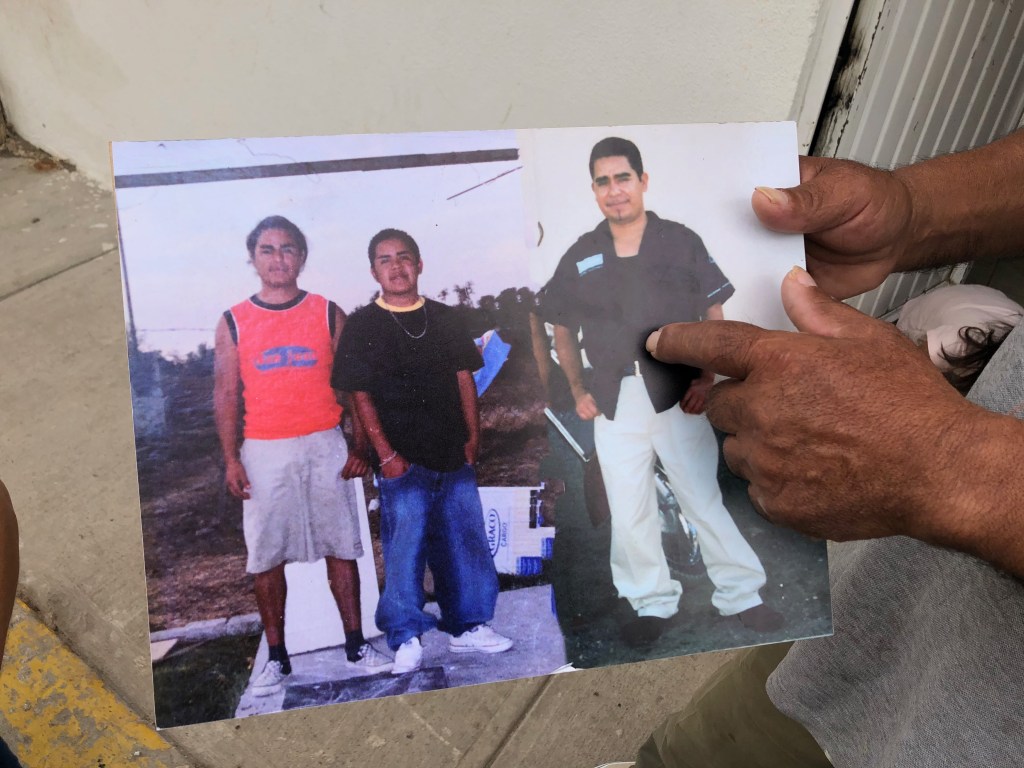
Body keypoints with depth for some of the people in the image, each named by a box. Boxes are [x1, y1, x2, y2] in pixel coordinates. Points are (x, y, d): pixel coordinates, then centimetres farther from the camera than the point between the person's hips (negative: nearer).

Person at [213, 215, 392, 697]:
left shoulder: (328, 313, 5)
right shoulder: (233, 322, 5)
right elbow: (226, 395, 3)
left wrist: (359, 446, -2)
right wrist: (231, 459, -4)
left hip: (324, 446, 0)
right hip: (263, 453, 0)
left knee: (341, 548, 5)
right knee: (266, 557, 5)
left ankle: (356, 645, 17)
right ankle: (276, 658, 19)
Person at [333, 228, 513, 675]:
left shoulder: (444, 319, 10)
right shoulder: (362, 326, -1)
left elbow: (464, 379, 12)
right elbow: (361, 395, -4)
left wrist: (472, 436, 5)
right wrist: (385, 453, -9)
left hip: (454, 455, 4)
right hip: (403, 462, -4)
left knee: (465, 542, 9)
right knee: (404, 548, -1)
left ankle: (468, 627, 24)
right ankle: (405, 640, 14)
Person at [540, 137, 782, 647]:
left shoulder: (681, 243, 2)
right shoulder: (580, 258, 6)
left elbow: (713, 317, 5)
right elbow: (563, 332, 15)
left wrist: (705, 379, -7)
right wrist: (578, 392, 6)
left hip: (677, 396, -2)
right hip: (614, 403, 2)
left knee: (704, 499, 4)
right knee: (629, 511, 9)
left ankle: (740, 595, 21)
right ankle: (653, 603, 25)